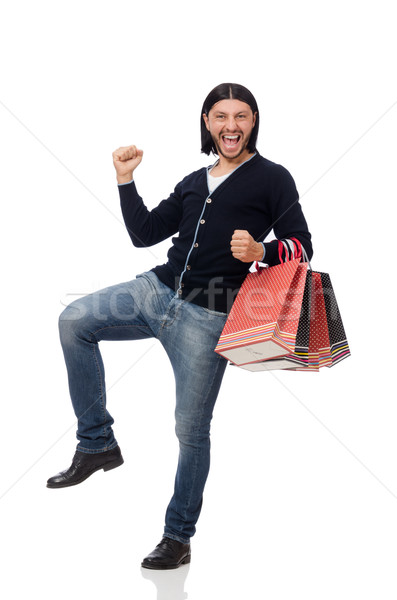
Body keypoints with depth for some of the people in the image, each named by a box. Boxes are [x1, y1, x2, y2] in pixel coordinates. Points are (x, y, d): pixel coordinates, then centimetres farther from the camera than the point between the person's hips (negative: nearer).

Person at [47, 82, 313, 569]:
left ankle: (178, 537, 15)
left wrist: (261, 251, -22)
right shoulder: (194, 183, 19)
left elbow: (302, 247, -2)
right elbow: (144, 233, 17)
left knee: (191, 429, -1)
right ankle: (97, 444, 0)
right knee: (74, 320, -10)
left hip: (207, 315, -6)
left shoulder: (273, 179, 2)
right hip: (159, 290, 6)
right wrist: (125, 181, 8)